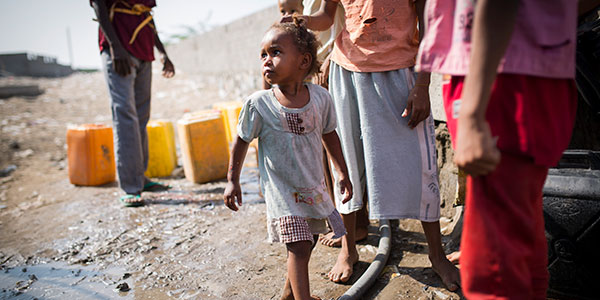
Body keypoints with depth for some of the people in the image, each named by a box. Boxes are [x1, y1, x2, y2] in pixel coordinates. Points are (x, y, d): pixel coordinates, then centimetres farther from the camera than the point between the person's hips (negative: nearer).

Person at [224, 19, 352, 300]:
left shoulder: (321, 97, -8)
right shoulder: (258, 104, -15)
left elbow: (329, 135, 7)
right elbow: (241, 141, -2)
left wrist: (342, 173, 12)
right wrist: (232, 181, 0)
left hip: (313, 187, 4)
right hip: (282, 190, -4)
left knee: (306, 244, 17)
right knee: (299, 248, -10)